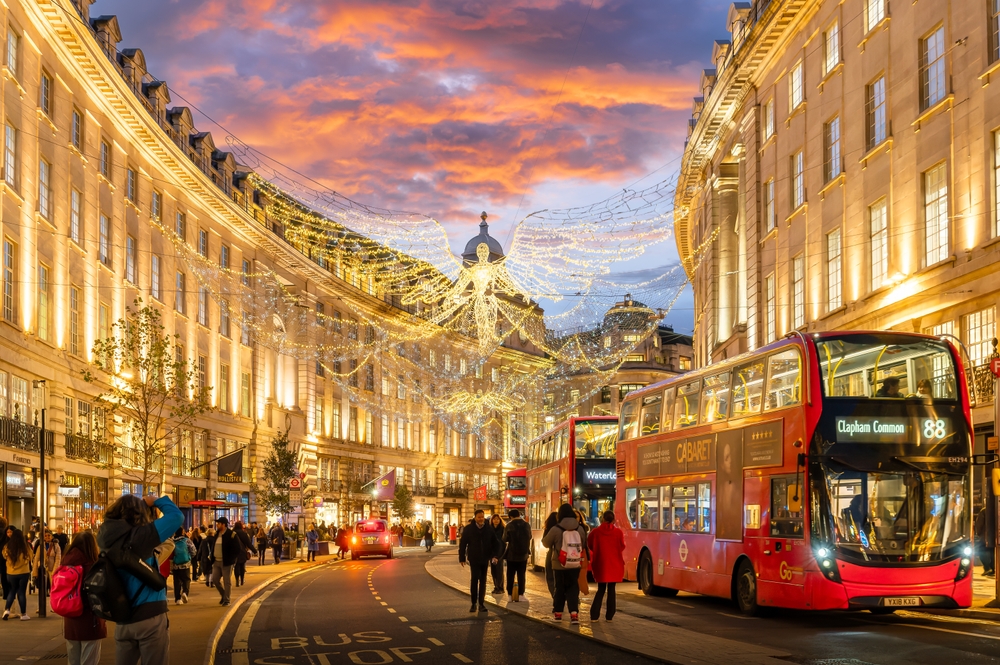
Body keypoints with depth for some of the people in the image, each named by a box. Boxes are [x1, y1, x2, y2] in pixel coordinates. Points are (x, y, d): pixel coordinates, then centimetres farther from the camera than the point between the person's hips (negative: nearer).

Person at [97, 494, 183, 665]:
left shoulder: (108, 537, 2)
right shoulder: (138, 536, -14)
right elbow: (176, 516, -15)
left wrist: (142, 504, 15)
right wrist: (156, 501, 2)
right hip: (149, 615, -6)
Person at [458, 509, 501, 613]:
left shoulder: (490, 529, 3)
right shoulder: (468, 529, -3)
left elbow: (495, 543, 6)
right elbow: (462, 544, 0)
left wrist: (495, 555, -7)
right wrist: (462, 558, -2)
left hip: (485, 559, 3)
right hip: (474, 559, -3)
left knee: (483, 581, 8)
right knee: (474, 579, -12)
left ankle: (481, 603, 15)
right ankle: (474, 603, -3)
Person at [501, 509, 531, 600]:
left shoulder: (509, 526, -12)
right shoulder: (526, 525, -2)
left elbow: (505, 539, -9)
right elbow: (530, 537, 13)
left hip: (512, 554, -2)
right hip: (523, 554, 2)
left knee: (510, 575, 6)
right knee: (521, 575, 8)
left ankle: (510, 595, 5)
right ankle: (520, 594, 6)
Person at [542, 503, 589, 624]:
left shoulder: (555, 529, -13)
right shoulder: (580, 529, -2)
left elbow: (546, 543, 0)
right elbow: (584, 545, 8)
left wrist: (544, 536, 21)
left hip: (559, 565, -2)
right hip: (575, 565, 2)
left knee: (560, 589, 12)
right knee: (573, 589, 5)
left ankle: (558, 613, 19)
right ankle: (574, 614, -8)